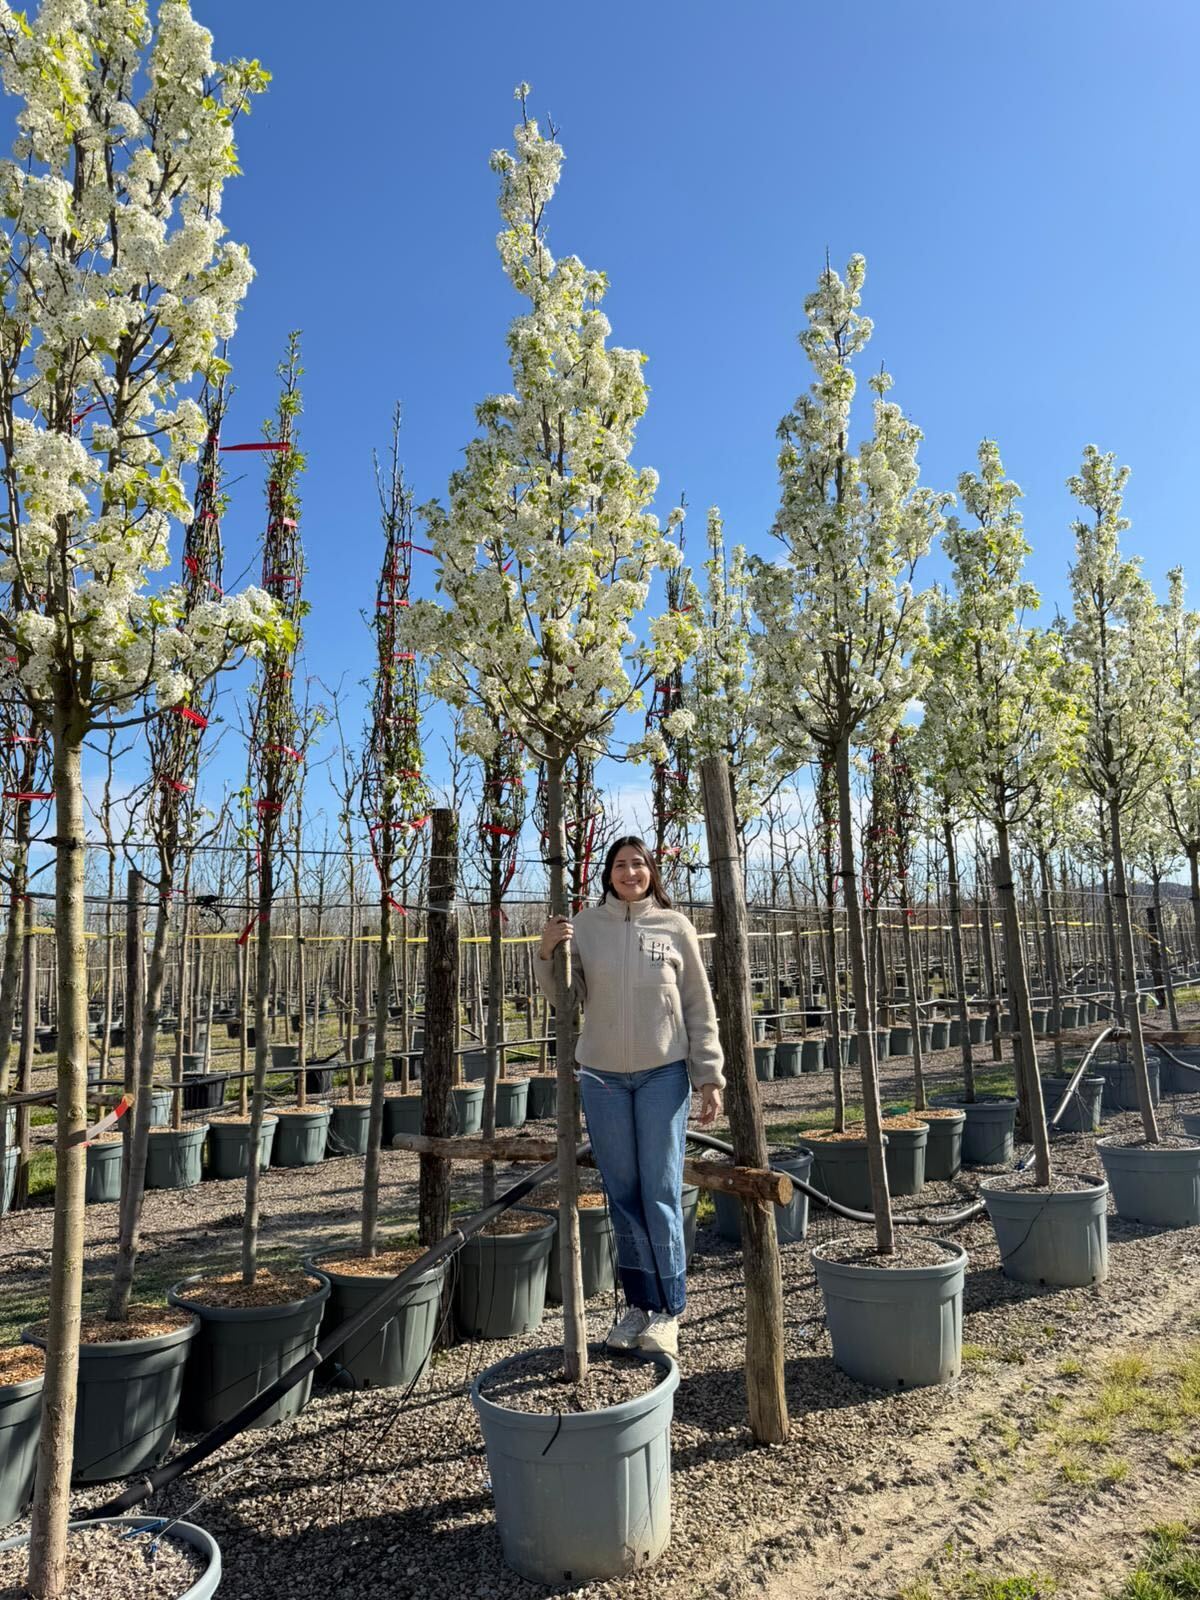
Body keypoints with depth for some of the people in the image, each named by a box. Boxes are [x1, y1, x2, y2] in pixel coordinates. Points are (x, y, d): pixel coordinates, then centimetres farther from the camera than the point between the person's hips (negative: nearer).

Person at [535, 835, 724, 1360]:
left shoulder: (675, 926, -1)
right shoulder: (586, 925, 1)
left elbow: (700, 1008, 2)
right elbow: (567, 996, 3)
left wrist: (710, 1077, -1)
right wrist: (548, 954, -15)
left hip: (664, 1074, -2)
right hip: (602, 1076, 2)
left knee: (662, 1192, 3)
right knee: (623, 1193, 10)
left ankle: (668, 1310, 16)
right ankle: (638, 1303, 23)